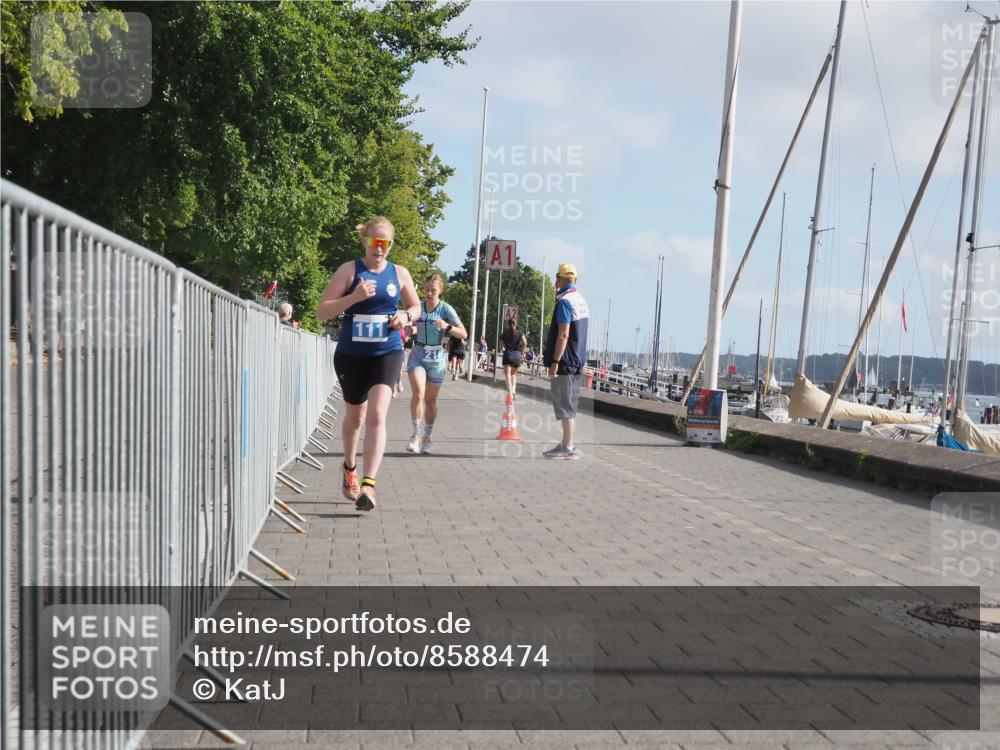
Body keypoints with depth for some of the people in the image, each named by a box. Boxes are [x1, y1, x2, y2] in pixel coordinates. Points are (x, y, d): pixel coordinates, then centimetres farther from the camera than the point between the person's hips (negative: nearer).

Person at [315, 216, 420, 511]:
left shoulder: (400, 273, 4)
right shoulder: (349, 270, -4)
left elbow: (416, 307, 18)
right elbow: (322, 311, -8)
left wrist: (406, 315, -6)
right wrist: (354, 297, -23)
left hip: (387, 353, 0)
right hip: (351, 354, 0)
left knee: (376, 415, -19)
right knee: (355, 416, 17)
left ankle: (368, 485, -21)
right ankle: (349, 468, 44)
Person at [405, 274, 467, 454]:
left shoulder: (446, 309, -7)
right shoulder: (417, 307, 0)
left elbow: (463, 334, -11)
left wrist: (447, 326, -29)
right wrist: (410, 328, -15)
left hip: (436, 358, 0)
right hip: (417, 355, 0)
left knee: (431, 399, 9)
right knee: (418, 393, -19)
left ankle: (427, 438, 23)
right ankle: (416, 434, -9)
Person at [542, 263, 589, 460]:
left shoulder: (564, 301, -14)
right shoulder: (581, 300, 14)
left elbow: (563, 335, -21)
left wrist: (555, 361, -20)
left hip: (565, 362, -9)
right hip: (578, 361, 9)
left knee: (564, 404, -6)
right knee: (570, 405, 14)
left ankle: (568, 447, -5)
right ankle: (567, 445, 19)